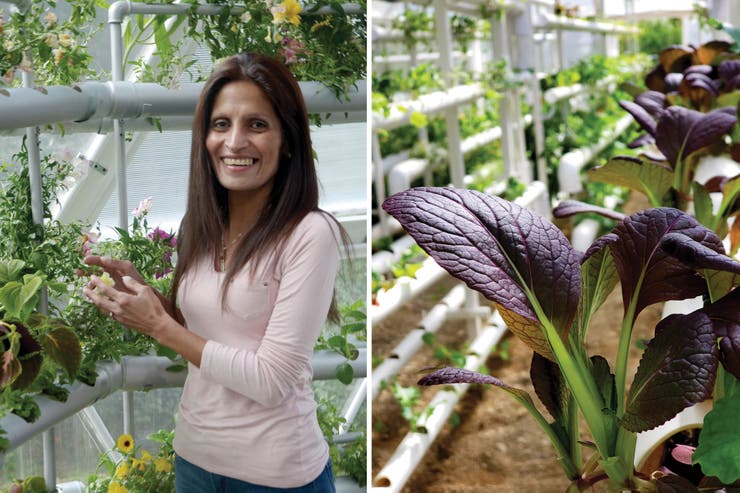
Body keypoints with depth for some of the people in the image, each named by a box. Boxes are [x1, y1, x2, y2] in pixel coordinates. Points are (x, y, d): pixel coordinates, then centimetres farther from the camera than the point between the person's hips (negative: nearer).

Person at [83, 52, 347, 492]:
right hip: (194, 455, 6)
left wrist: (158, 324, -16)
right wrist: (140, 290, -3)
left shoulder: (311, 234, -19)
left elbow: (271, 380, -20)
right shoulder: (201, 226, 0)